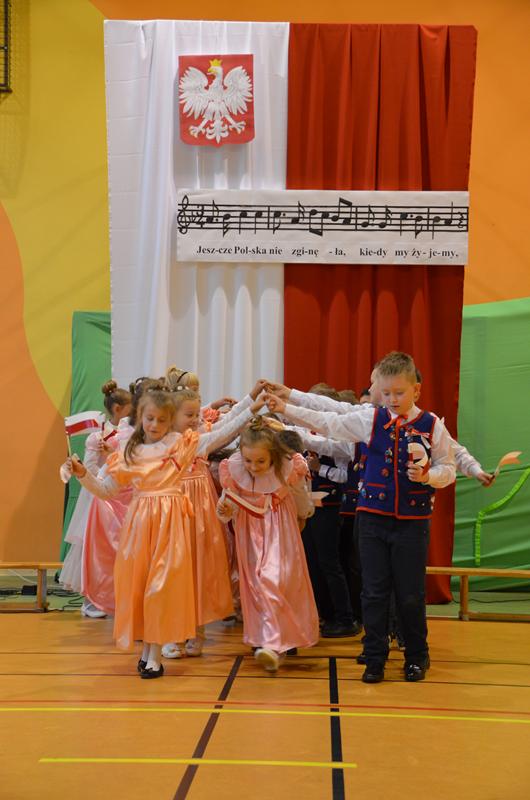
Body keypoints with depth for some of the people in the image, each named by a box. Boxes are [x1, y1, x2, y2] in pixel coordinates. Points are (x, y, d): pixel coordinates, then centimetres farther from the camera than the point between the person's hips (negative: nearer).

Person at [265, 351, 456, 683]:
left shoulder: (433, 426, -3)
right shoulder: (371, 419, 2)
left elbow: (448, 468, 2)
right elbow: (328, 423, 4)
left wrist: (428, 475, -18)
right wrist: (286, 408, 2)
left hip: (413, 520, -2)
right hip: (374, 516, 2)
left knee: (411, 594, 6)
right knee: (374, 591, 6)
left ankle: (417, 657, 25)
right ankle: (375, 659, 17)